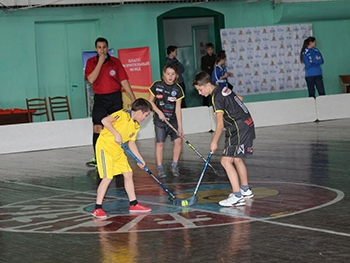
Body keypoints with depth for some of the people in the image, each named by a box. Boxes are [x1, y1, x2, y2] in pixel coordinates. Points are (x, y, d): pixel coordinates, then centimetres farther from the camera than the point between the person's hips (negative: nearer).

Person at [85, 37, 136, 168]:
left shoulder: (115, 62, 1)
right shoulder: (91, 62, 2)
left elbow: (124, 81, 2)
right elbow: (91, 79, -14)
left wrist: (133, 98, -2)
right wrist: (100, 62, -16)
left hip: (115, 98, 0)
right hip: (99, 98, 0)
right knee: (97, 128, -10)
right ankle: (97, 158, -5)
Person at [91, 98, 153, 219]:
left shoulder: (136, 126, 10)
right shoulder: (123, 114, -16)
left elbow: (132, 143, 17)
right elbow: (105, 121, -26)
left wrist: (140, 159, 14)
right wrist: (117, 134, -27)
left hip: (118, 149, 9)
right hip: (105, 146, -9)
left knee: (128, 174, 9)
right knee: (108, 177, -13)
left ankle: (133, 204, 21)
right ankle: (97, 209, -6)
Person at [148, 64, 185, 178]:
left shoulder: (178, 89, -6)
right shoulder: (157, 85, -8)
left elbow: (178, 108, -6)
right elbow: (150, 101, 1)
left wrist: (180, 126, -8)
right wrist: (159, 112, -12)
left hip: (173, 119, 2)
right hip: (160, 119, -2)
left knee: (178, 140, -6)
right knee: (160, 143, -3)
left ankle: (174, 165, 11)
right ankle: (160, 168, 9)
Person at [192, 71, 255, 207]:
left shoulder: (216, 98, -18)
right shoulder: (224, 89, 9)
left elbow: (220, 124, -18)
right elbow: (240, 98, 26)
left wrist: (214, 142, -9)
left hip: (239, 129, -10)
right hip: (247, 125, 10)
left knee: (226, 160, -14)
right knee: (236, 159, 23)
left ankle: (237, 197, -19)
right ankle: (245, 190, 36)